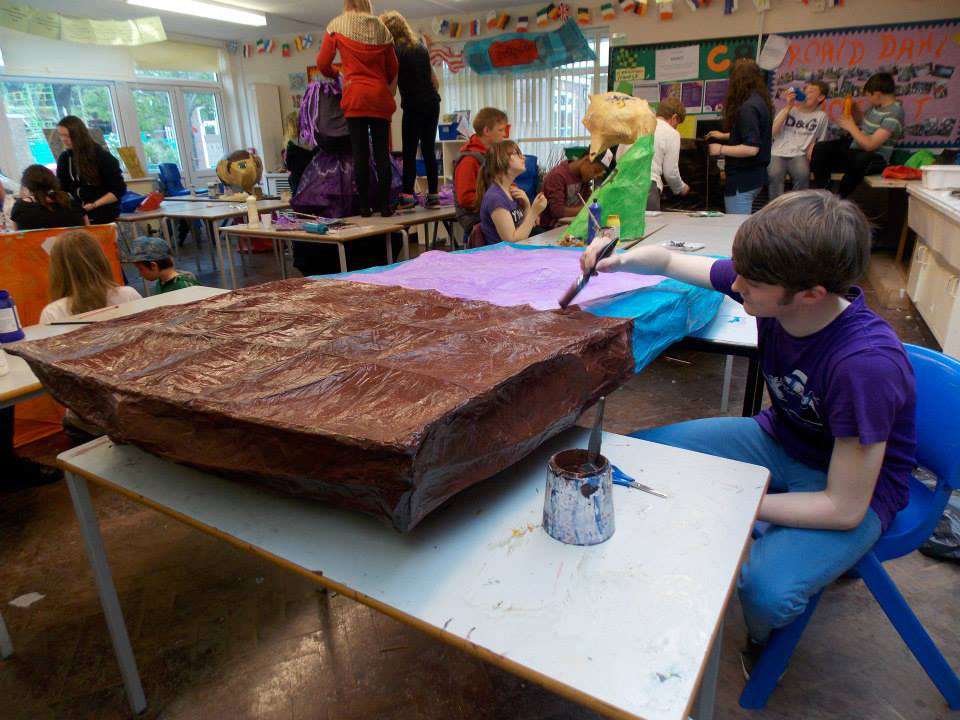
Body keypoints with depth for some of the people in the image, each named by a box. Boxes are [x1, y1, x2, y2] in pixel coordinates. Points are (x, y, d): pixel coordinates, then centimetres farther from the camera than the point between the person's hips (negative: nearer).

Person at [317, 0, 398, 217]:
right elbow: (393, 69, 12)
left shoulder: (337, 25, 7)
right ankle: (385, 205, -1)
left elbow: (323, 63, 6)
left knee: (360, 153, -3)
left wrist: (335, 74, 26)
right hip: (381, 96, 2)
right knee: (382, 153, 1)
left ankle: (365, 206, -3)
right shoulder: (381, 28, 11)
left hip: (355, 96, -1)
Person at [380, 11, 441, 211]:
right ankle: (433, 195, 6)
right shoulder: (420, 47, 18)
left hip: (414, 105, -6)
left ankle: (408, 196, -5)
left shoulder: (394, 51, -3)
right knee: (429, 149, 7)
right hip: (432, 102, 6)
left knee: (409, 152, -3)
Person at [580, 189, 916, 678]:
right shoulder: (768, 280, -19)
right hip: (778, 437, 6)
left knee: (765, 590, -31)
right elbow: (670, 261, -4)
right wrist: (622, 260, -25)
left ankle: (764, 636, 8)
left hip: (855, 486, -5)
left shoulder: (867, 363, -36)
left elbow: (845, 508, -28)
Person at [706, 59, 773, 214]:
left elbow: (751, 148, -25)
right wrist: (724, 136, 34)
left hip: (743, 179, -10)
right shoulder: (760, 102, 12)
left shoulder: (748, 107, -19)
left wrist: (721, 149, -15)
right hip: (754, 175, 10)